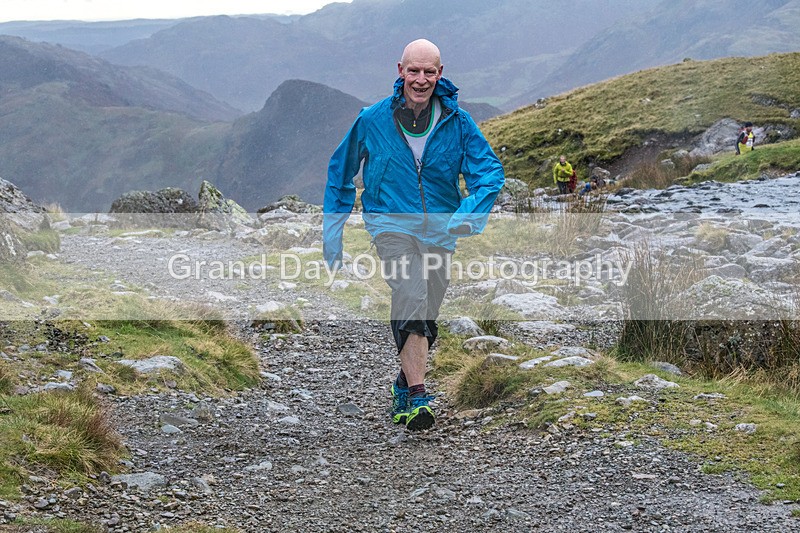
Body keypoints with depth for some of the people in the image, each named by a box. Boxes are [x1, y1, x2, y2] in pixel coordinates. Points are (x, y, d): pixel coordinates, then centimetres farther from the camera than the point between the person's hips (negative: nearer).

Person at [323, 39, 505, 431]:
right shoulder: (372, 119, -4)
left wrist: (472, 210, -26)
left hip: (439, 229, 3)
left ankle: (403, 384, 34)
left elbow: (489, 168, -5)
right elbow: (341, 170, 8)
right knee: (412, 297, -25)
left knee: (426, 315, 10)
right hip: (391, 223, -3)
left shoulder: (456, 121, -3)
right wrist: (332, 232, 8)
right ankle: (417, 396, -26)